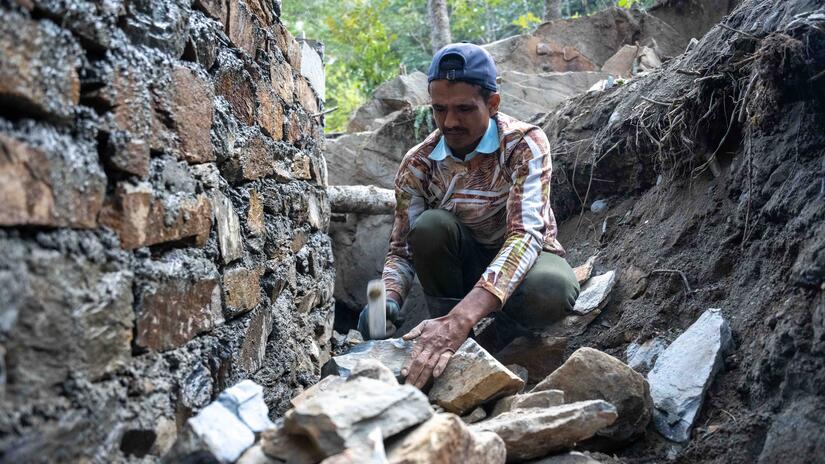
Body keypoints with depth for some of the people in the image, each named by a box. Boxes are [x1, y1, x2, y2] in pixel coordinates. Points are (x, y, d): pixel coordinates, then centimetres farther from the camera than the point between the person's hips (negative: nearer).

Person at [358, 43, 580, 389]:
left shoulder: (525, 144, -23)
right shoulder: (417, 165, -13)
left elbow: (526, 234, -37)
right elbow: (402, 250, -9)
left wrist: (460, 319, -52)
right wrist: (388, 299, -35)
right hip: (464, 266, 2)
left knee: (551, 289, -38)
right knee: (430, 226, -30)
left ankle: (501, 333, -4)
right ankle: (448, 345, -13)